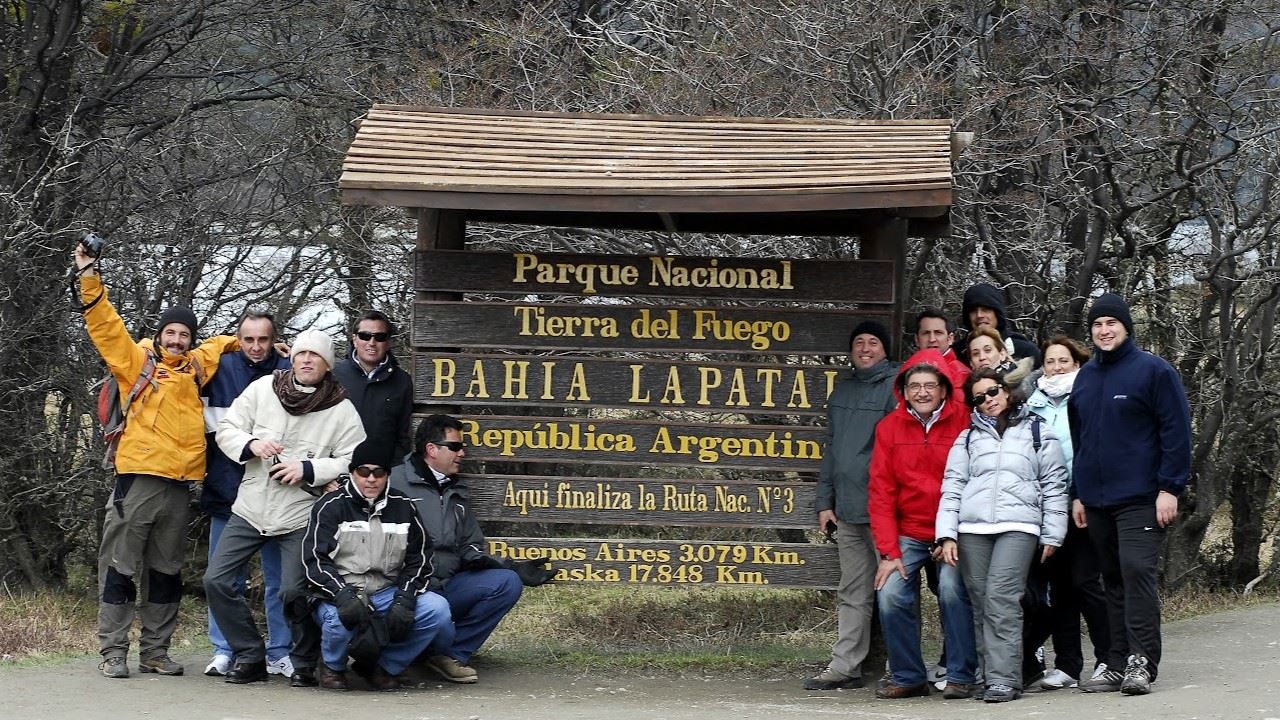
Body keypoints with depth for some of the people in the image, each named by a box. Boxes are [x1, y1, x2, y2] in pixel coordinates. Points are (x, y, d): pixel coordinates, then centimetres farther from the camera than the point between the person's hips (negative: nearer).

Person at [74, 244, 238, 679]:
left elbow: (223, 344, 34)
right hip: (138, 477, -5)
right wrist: (90, 280, -13)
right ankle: (113, 651, 3)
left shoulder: (197, 365, 16)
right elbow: (106, 326, -4)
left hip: (180, 482, 5)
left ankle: (155, 651, 18)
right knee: (121, 566, -2)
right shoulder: (137, 361, 4)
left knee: (167, 572, 10)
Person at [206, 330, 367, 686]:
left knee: (294, 592, -13)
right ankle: (249, 657, 10)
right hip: (250, 507, 3)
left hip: (301, 515, -3)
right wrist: (251, 444, -15)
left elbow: (352, 462, -7)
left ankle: (304, 664, 11)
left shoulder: (342, 410, -4)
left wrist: (308, 469, -18)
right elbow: (226, 429, 5)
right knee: (216, 580, -3)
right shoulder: (262, 389, 2)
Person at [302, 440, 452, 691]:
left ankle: (382, 667, -1)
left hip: (386, 594, 4)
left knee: (437, 609, -21)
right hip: (339, 595, -3)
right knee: (342, 618, -38)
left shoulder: (402, 508, 10)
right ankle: (333, 666, 0)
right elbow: (315, 560, -9)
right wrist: (344, 596, -25)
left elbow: (418, 560, 9)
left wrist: (403, 601, -9)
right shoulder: (331, 507, 0)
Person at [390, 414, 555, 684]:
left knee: (507, 583, -12)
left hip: (448, 585, 7)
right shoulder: (396, 484, -4)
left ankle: (449, 654, -7)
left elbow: (471, 550, 20)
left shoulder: (455, 492, 22)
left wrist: (513, 569, 5)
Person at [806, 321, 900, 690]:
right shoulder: (842, 390, 18)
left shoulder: (896, 386, -4)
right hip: (847, 508, 7)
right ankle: (844, 667, 12)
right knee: (852, 593, 10)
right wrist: (825, 502, 14)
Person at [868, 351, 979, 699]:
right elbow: (881, 492, 1)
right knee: (890, 595, -12)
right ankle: (907, 677, 3)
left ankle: (961, 676, -9)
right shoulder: (889, 427, 2)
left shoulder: (964, 422, -6)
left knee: (952, 589, -21)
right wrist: (888, 552, -6)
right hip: (908, 533, 3)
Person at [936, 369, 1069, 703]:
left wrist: (1052, 536, 5)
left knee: (1001, 598, -17)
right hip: (972, 528, 3)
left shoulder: (1038, 433, 15)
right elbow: (952, 487, 14)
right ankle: (992, 675, 2)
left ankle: (1004, 679, -18)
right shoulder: (967, 438, 20)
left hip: (1018, 526, -3)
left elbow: (1054, 487, 12)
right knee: (980, 603, -2)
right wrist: (947, 534, 2)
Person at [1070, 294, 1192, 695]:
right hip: (1097, 501, 6)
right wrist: (1078, 493, 16)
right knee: (1114, 582, 8)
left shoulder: (1154, 371, -3)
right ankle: (1118, 665, 10)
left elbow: (1177, 432, -7)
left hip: (1140, 498, -6)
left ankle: (1142, 662, -16)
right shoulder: (1085, 377, 15)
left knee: (1136, 571, -16)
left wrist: (1170, 488, -13)